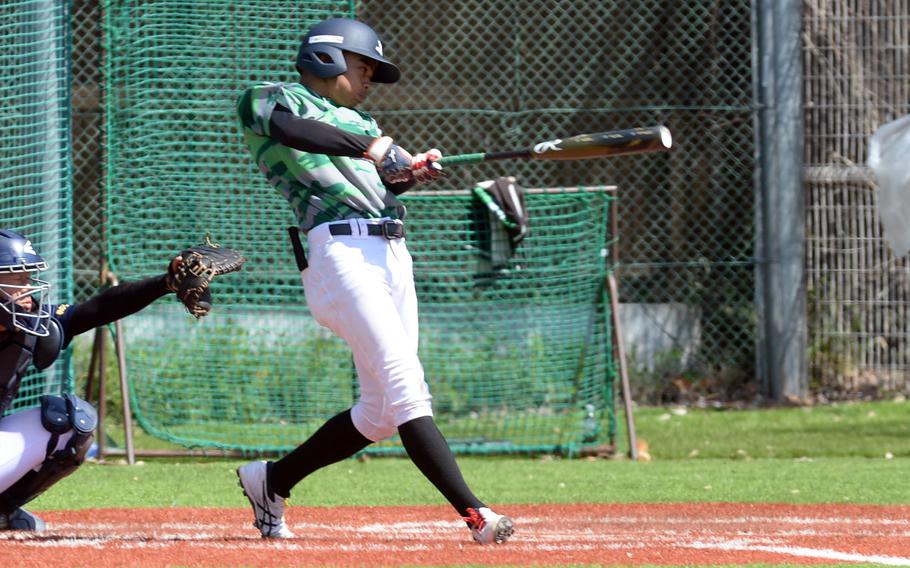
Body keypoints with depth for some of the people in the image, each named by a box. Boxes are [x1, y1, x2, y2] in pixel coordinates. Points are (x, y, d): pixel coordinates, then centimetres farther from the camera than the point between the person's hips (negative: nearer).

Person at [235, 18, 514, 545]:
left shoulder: (358, 123, 29)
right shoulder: (271, 98, 6)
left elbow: (385, 180, 14)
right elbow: (287, 127, -17)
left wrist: (414, 170, -8)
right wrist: (369, 146, -24)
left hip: (391, 255, 8)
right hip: (340, 252, -8)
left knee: (382, 412, 7)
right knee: (404, 387, -18)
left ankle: (272, 480, 22)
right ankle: (473, 513, -26)